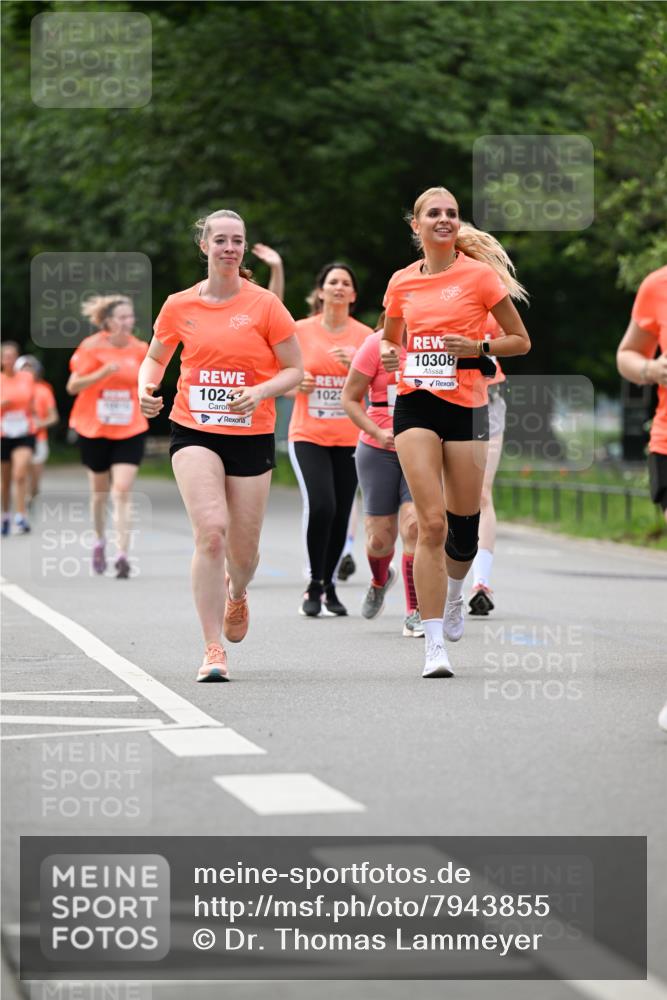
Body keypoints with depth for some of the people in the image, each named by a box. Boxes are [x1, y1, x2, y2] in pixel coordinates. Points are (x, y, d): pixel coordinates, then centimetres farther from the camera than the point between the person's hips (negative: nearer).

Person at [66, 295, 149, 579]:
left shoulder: (140, 349, 0)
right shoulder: (91, 347, -7)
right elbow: (72, 386, -8)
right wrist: (102, 373, -22)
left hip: (130, 431, 0)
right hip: (95, 430, 0)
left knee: (122, 492, -13)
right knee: (100, 491, 13)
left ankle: (122, 554, -15)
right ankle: (100, 541, 38)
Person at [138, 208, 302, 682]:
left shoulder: (264, 305, -4)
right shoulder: (179, 306, 2)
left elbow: (295, 370, 0)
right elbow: (155, 358, 17)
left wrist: (260, 392, -18)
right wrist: (147, 387, -4)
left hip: (252, 437, 0)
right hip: (194, 432, 0)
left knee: (244, 550, 6)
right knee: (211, 530, -21)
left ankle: (236, 594, 46)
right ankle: (213, 650, -15)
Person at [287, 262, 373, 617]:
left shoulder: (365, 335, 3)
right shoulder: (301, 331, 1)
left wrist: (356, 364, -15)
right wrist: (297, 384, -11)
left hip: (349, 438, 2)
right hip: (308, 435, -2)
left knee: (341, 515, 3)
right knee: (319, 505, -19)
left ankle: (328, 585, 23)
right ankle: (314, 586, -4)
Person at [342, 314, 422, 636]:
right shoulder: (378, 344, -7)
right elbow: (350, 398, -3)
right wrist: (378, 432, -17)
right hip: (379, 452, -1)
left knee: (414, 523, -19)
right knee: (380, 537, 4)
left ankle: (414, 612, -9)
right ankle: (380, 580, 42)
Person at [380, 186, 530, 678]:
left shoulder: (480, 275, -1)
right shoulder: (402, 281, 8)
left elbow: (521, 341, 3)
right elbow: (389, 337, 25)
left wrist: (478, 348, -14)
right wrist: (388, 354, 2)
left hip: (466, 405, -1)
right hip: (416, 404, 1)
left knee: (463, 526, 5)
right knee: (431, 523, -12)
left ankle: (453, 595, 40)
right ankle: (435, 645, -11)